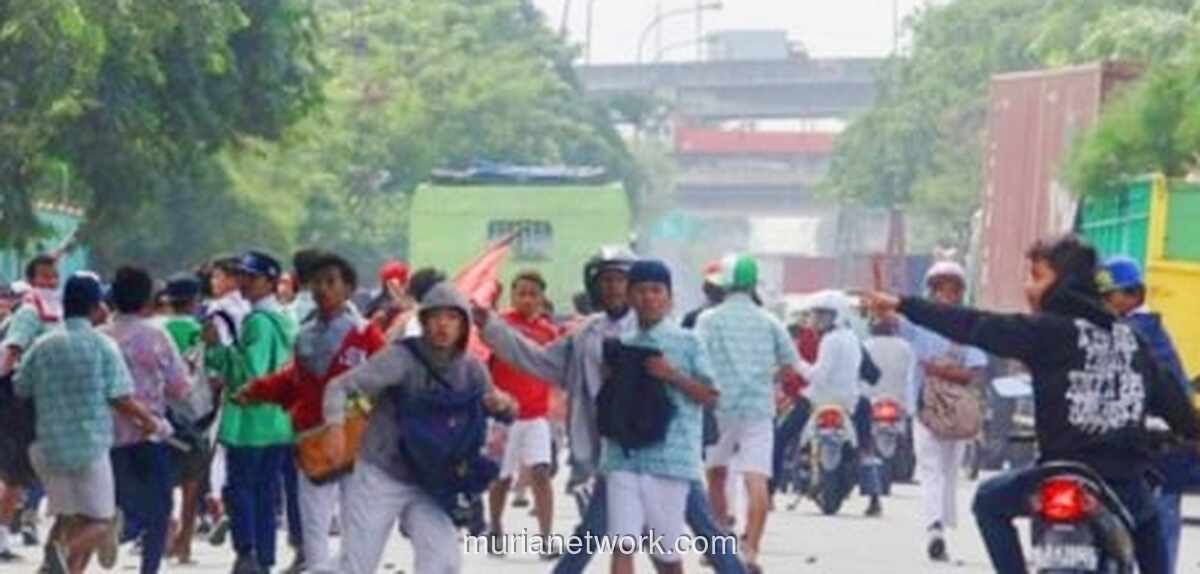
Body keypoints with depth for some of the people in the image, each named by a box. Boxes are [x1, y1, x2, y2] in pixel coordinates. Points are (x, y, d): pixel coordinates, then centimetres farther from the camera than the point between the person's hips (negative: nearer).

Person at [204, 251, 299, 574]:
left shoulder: (258, 322, -14)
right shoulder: (284, 321, 14)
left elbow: (252, 370, -21)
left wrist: (217, 347, -15)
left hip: (251, 420, -8)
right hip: (279, 422, 8)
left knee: (239, 487, -6)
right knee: (266, 493, 12)